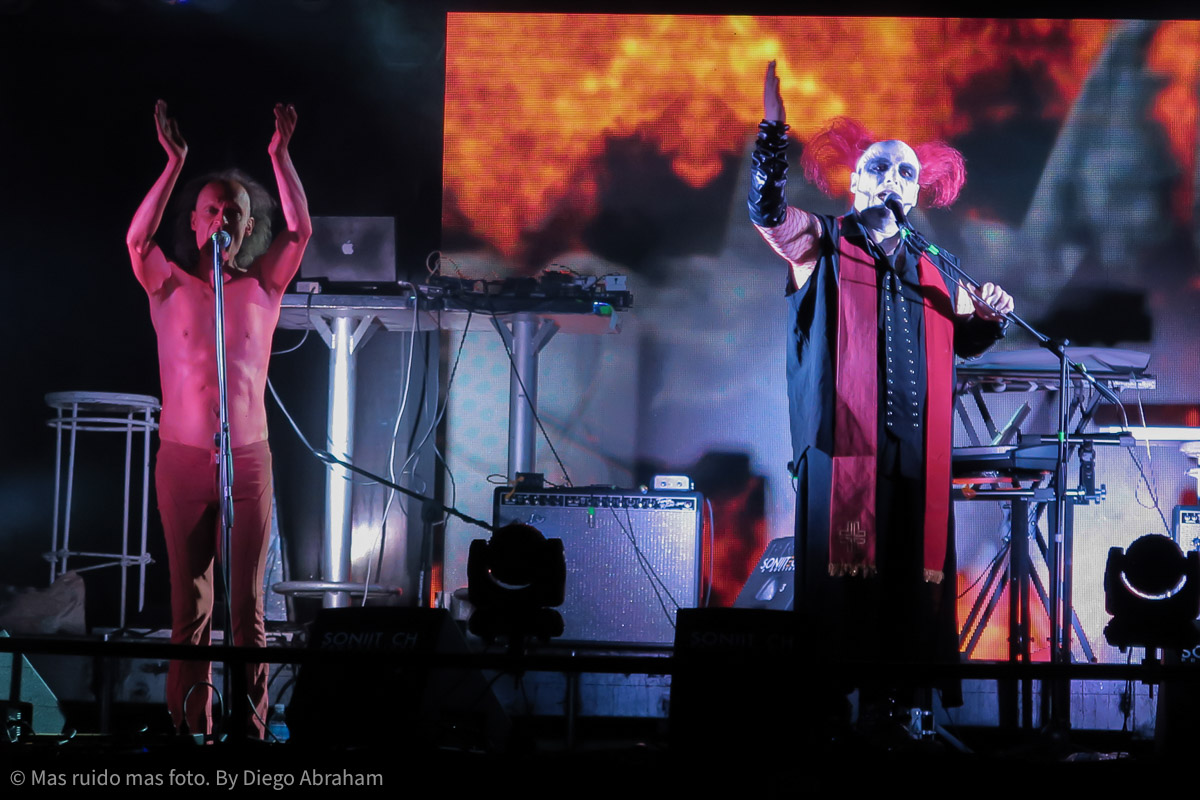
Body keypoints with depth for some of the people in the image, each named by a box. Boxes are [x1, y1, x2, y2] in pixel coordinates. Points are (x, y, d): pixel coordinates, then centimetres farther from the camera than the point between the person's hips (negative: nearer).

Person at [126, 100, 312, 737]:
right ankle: (191, 730, 9)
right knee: (189, 607, 4)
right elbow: (138, 238, -14)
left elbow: (300, 229, -5)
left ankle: (252, 731, 4)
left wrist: (279, 155, -10)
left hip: (248, 462, 0)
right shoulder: (169, 286, 4)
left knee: (247, 605, 0)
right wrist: (175, 163, -19)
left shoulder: (263, 287, 7)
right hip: (182, 463, 0)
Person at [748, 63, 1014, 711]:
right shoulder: (823, 246, 8)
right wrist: (773, 124, -19)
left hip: (918, 451, 4)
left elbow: (965, 342, 29)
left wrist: (989, 315, 6)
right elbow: (766, 206, -8)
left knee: (916, 581, 1)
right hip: (843, 444, -3)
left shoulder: (935, 270, 19)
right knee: (841, 580, -6)